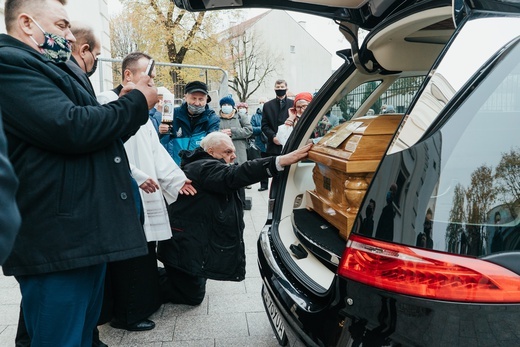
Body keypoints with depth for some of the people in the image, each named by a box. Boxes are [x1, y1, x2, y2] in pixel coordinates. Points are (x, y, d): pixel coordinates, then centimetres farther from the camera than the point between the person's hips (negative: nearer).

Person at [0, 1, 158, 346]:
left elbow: (92, 133, 27)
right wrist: (136, 103, -9)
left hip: (86, 235, 10)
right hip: (57, 243, -10)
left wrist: (128, 106, 11)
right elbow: (71, 128, -22)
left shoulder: (52, 70, 23)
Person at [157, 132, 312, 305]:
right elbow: (234, 176, -41)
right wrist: (281, 161, -50)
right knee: (193, 296, 3)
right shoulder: (205, 168, -22)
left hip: (188, 242, 11)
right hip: (184, 247, -11)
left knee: (194, 291, 22)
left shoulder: (201, 166, 16)